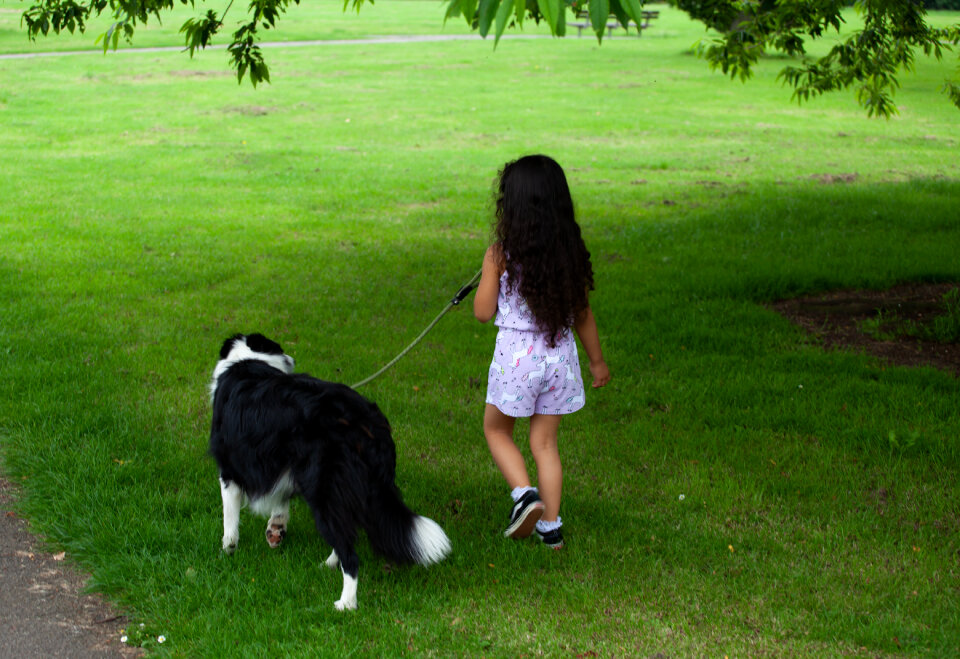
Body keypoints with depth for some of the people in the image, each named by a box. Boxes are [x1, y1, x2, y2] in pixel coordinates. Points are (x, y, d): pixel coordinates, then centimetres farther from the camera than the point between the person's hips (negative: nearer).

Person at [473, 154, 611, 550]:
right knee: (545, 442, 16)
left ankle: (524, 493, -4)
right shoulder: (572, 252, -3)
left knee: (497, 430, 18)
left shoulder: (501, 255, -13)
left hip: (516, 354, -4)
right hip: (560, 355, 4)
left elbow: (483, 312, -7)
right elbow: (582, 314, 5)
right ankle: (551, 526, 19)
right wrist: (597, 360, 18)